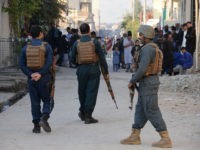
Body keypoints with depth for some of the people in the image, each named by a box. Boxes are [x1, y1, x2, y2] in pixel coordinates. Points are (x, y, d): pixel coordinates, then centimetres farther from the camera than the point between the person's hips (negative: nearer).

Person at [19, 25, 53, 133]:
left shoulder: (26, 48, 4)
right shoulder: (46, 46, -4)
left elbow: (22, 64, -3)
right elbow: (49, 62, -15)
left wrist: (30, 74, -9)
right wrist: (40, 74, -16)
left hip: (31, 79, 2)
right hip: (44, 78, -2)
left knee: (35, 102, 9)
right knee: (46, 100, 10)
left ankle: (36, 125, 7)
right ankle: (44, 118, -13)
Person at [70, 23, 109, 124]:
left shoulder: (77, 44, -1)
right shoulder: (95, 43, -6)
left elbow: (72, 60, 2)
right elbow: (102, 58, -6)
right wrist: (106, 72, 2)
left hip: (81, 70, 2)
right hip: (93, 70, -2)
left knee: (82, 92, 17)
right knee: (91, 92, 1)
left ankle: (83, 112, 32)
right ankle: (88, 116, -2)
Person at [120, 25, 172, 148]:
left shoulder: (148, 49, -19)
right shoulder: (153, 48, 15)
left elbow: (142, 69, -25)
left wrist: (132, 81, -13)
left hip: (148, 83, -10)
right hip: (149, 82, 10)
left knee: (152, 112, -7)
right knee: (141, 109, 13)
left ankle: (166, 139, -5)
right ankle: (135, 137, 18)